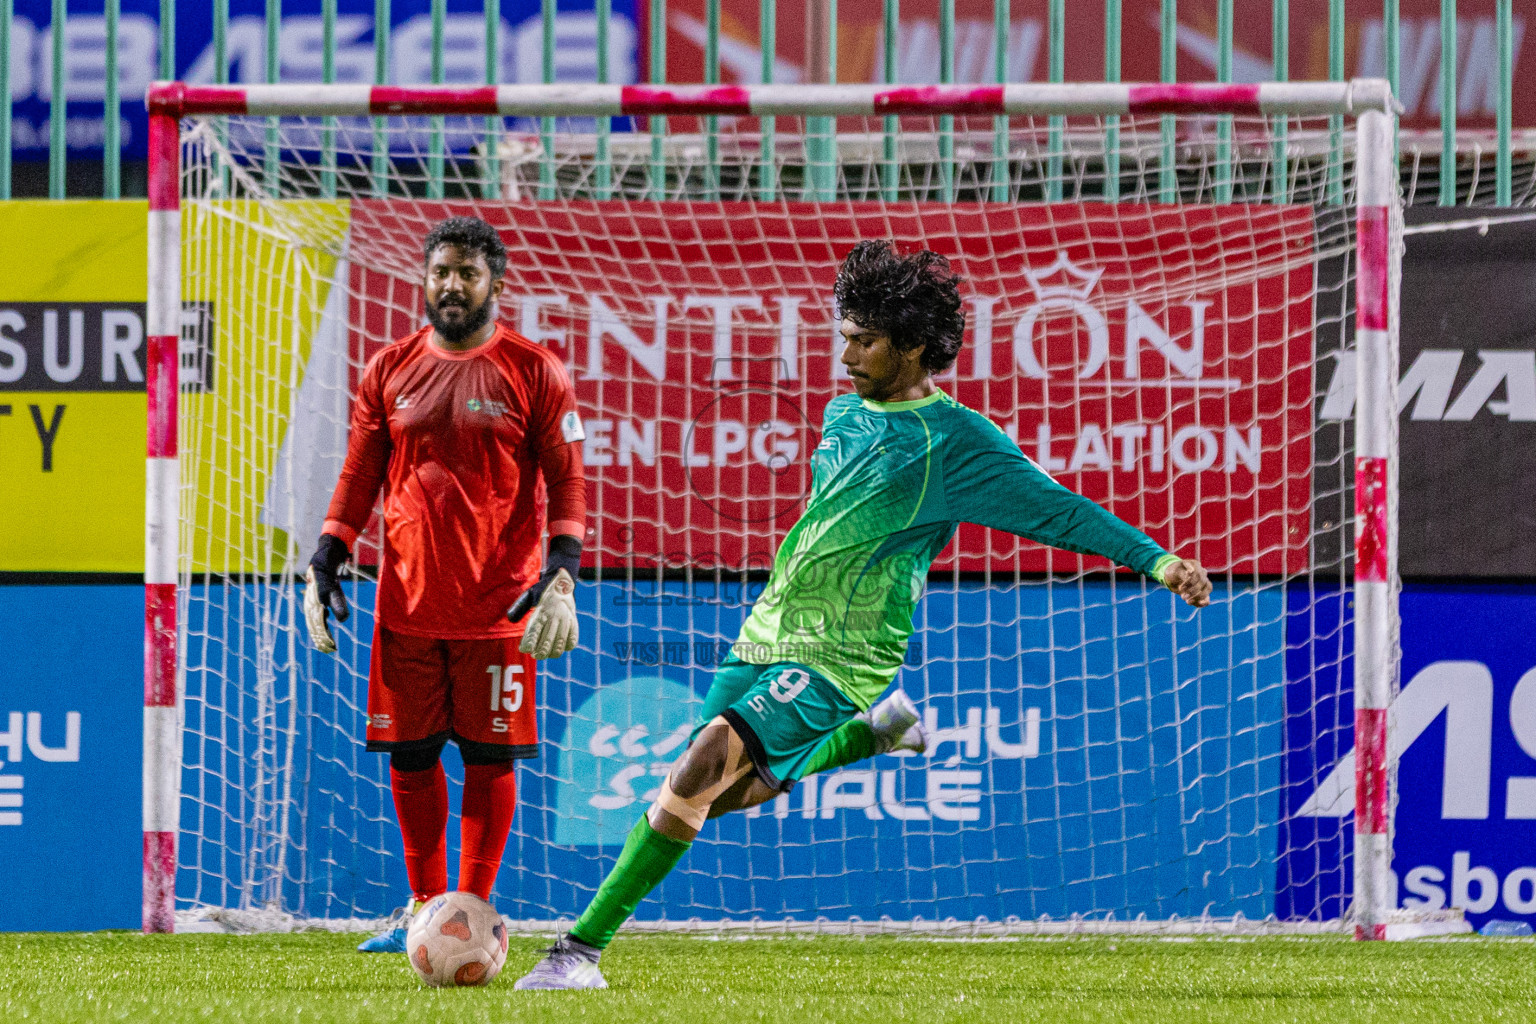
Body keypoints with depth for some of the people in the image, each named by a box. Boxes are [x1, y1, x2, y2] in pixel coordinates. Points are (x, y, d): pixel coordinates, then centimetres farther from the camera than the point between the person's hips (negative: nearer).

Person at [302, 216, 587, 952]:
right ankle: (424, 909, 18)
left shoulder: (533, 372, 0)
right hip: (406, 603, 3)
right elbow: (359, 476, 13)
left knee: (490, 755, -2)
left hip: (499, 606, -3)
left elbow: (566, 482, -2)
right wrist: (325, 562, 3)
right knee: (410, 756, 5)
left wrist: (561, 574, -14)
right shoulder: (390, 369, 9)